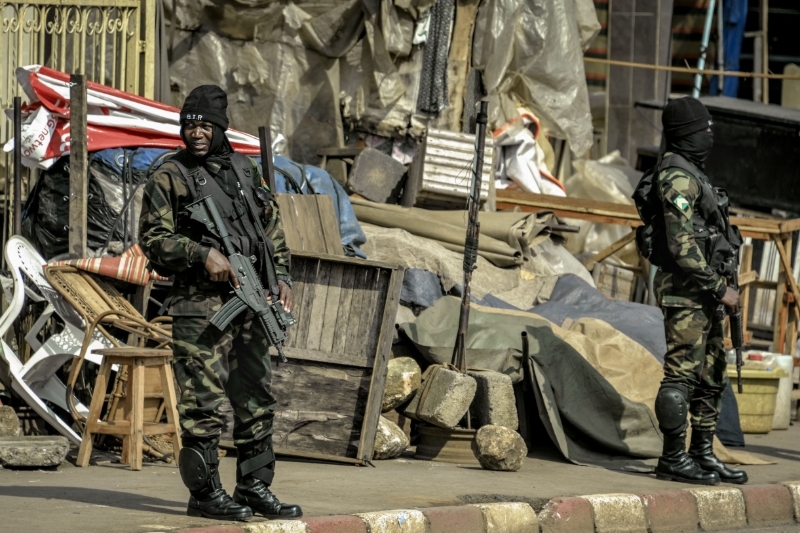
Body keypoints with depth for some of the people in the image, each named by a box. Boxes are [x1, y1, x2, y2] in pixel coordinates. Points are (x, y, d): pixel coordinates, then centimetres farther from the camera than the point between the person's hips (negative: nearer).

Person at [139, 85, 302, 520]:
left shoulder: (246, 170, 14)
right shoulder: (170, 177, -2)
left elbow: (272, 228, 21)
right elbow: (153, 239, -7)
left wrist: (282, 276, 9)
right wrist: (203, 254, -18)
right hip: (200, 308, -6)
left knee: (256, 400, 8)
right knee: (203, 402, -6)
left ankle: (255, 487, 16)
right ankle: (205, 493, 0)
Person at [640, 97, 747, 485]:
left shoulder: (690, 173, 17)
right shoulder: (677, 177, -16)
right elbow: (683, 246, -22)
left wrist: (718, 288, 19)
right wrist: (719, 289, -20)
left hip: (703, 294, 10)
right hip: (685, 292, -10)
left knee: (712, 376, 12)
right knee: (682, 374, -7)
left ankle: (703, 455, 17)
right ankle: (673, 459, -4)